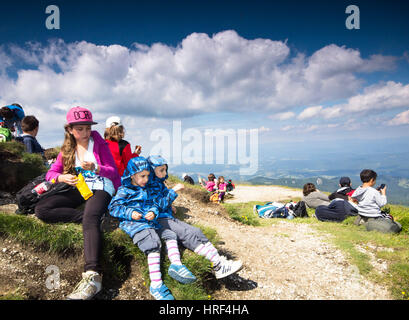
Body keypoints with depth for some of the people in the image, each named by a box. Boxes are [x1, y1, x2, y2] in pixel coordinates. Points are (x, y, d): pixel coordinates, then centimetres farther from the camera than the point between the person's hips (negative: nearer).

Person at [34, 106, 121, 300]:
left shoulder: (99, 143, 2)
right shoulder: (67, 149, 12)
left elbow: (113, 171, -1)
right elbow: (51, 173, 8)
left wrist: (95, 168, -22)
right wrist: (62, 177, -16)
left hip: (101, 187, -5)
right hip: (79, 188, 5)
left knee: (90, 220, -36)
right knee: (41, 209, -16)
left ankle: (92, 275, -49)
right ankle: (90, 216, -20)